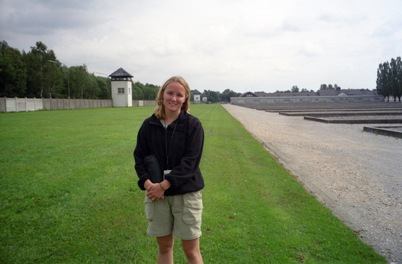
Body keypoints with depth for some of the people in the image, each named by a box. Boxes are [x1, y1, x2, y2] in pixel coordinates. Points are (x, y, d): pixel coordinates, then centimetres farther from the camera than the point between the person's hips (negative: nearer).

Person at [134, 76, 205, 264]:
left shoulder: (193, 124, -7)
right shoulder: (149, 125, 3)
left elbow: (190, 161, -13)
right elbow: (139, 156, 4)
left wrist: (164, 185, -19)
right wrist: (147, 183, -13)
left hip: (186, 193, -3)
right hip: (156, 192, 3)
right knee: (164, 246, 16)